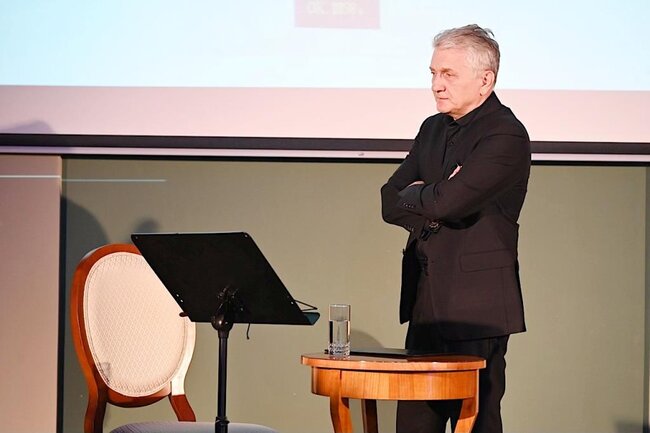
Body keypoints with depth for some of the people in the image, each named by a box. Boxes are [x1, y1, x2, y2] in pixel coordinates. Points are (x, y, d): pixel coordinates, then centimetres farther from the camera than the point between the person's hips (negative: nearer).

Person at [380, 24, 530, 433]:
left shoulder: (506, 136, -12)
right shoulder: (433, 128, 15)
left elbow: (446, 201, -24)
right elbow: (390, 203, 9)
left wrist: (414, 195, -3)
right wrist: (433, 206, -10)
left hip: (476, 306, -8)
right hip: (426, 301, 8)